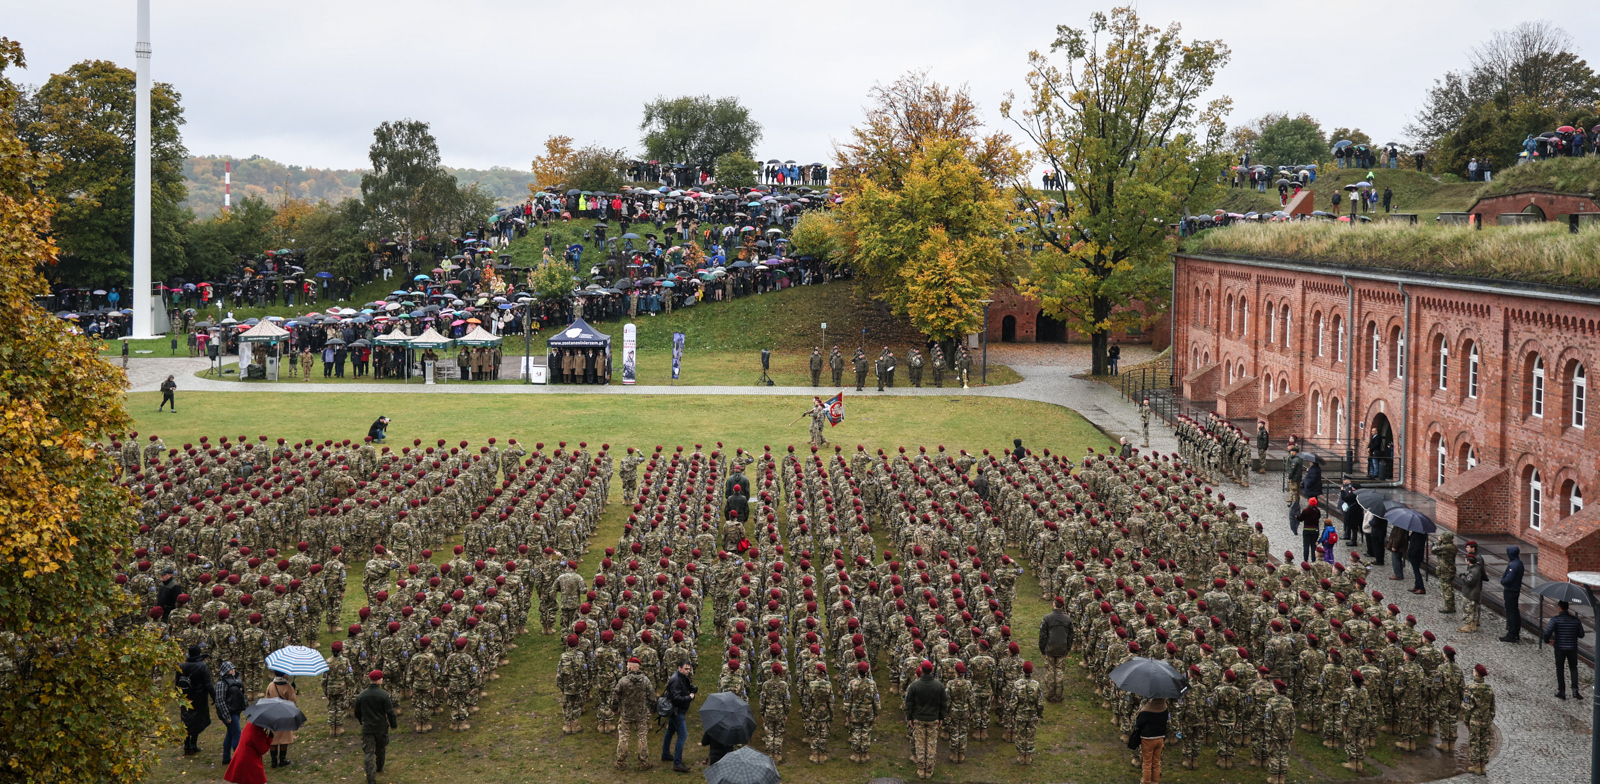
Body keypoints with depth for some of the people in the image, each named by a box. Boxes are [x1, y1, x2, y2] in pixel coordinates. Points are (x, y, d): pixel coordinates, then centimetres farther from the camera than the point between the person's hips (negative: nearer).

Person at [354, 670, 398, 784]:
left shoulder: (361, 695, -5)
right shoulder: (384, 695, -15)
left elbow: (357, 713, 8)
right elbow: (390, 712, -13)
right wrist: (394, 724, 2)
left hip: (367, 728, 1)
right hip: (381, 727, -1)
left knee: (368, 753, 1)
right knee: (381, 749, 24)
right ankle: (379, 768, 44)